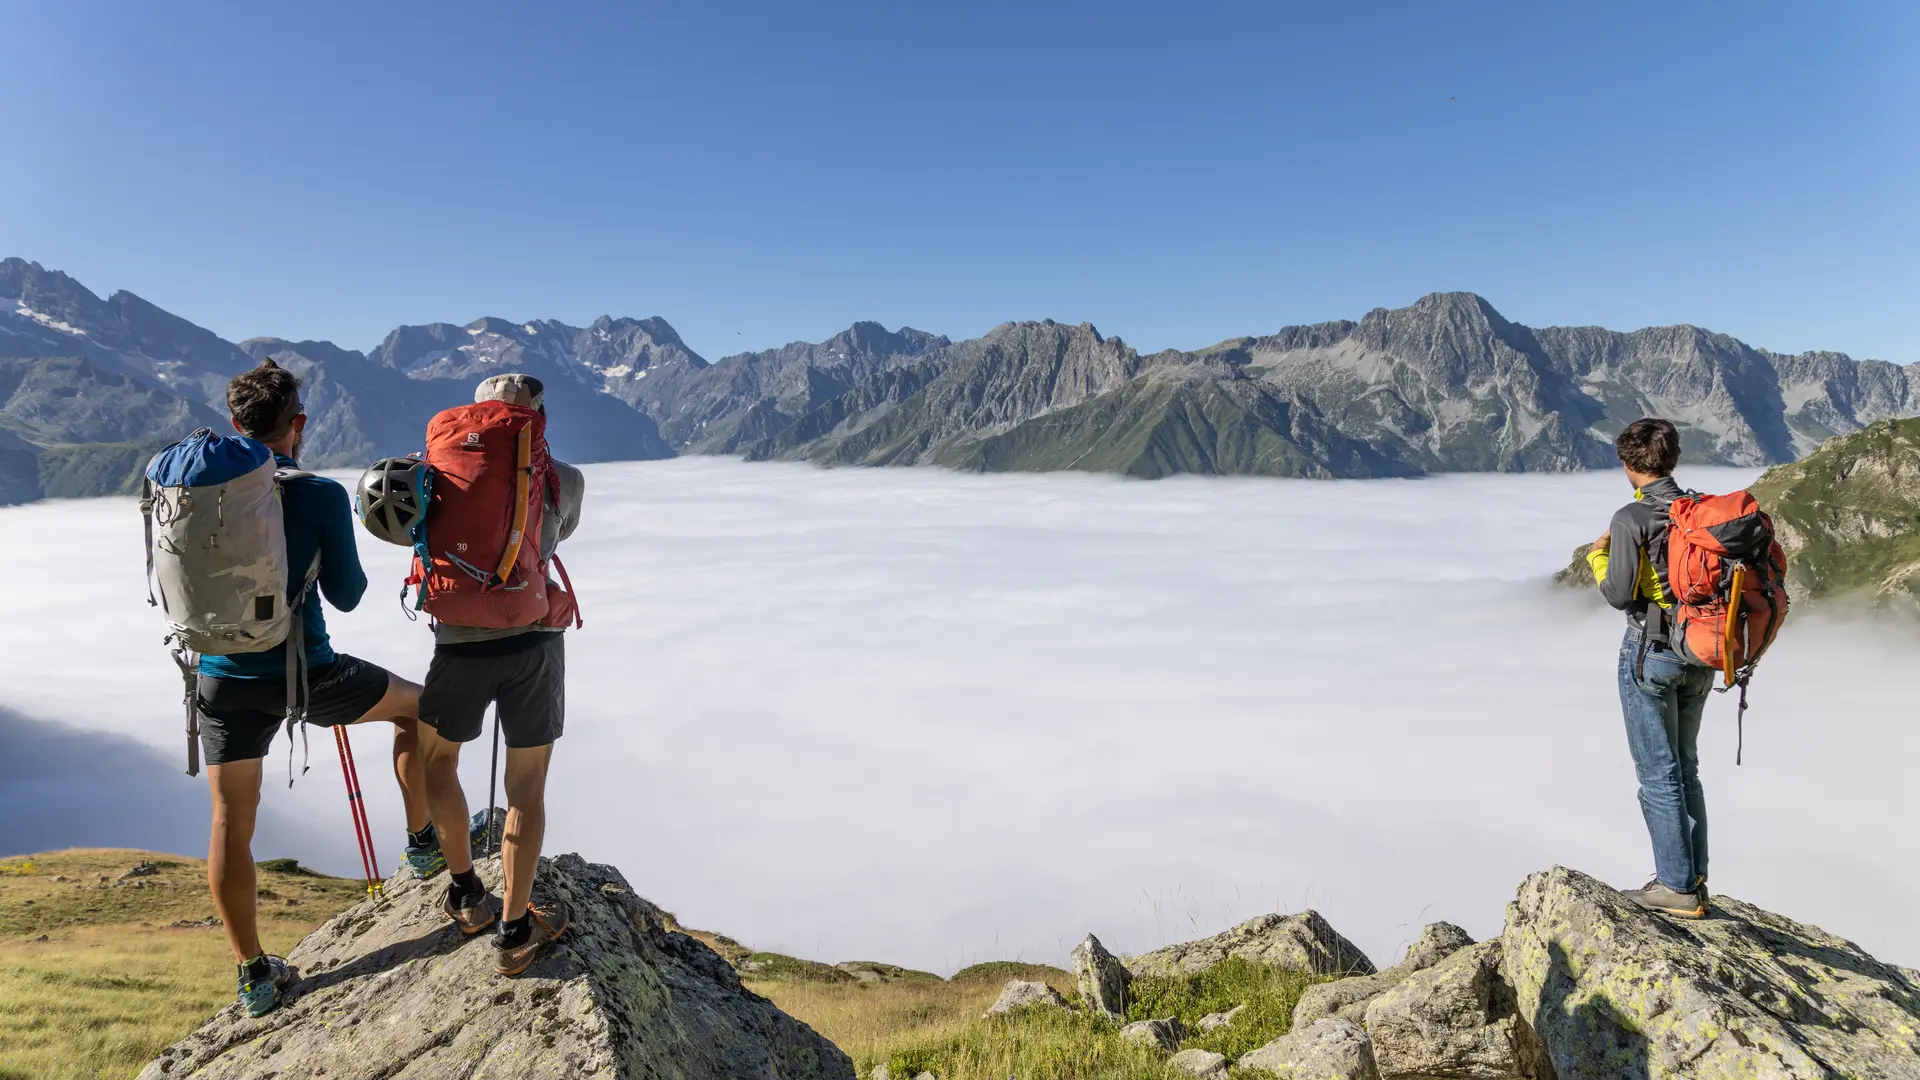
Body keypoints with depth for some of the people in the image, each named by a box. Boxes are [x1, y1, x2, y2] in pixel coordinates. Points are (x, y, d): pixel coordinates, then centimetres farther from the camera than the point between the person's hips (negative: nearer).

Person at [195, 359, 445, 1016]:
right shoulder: (321, 495, -13)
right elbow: (346, 595, -6)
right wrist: (353, 565, 14)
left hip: (224, 680, 4)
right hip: (304, 674, -4)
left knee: (231, 823, 12)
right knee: (414, 705, 22)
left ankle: (254, 975, 22)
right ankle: (423, 844, 29)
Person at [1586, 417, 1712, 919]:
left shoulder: (1631, 519, -16)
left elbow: (1620, 594, -15)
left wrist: (1598, 557, 2)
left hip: (1651, 653, -7)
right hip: (1699, 654, 7)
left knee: (1658, 773, 2)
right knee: (1685, 768, 17)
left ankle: (1677, 887, 9)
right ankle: (1694, 880, 25)